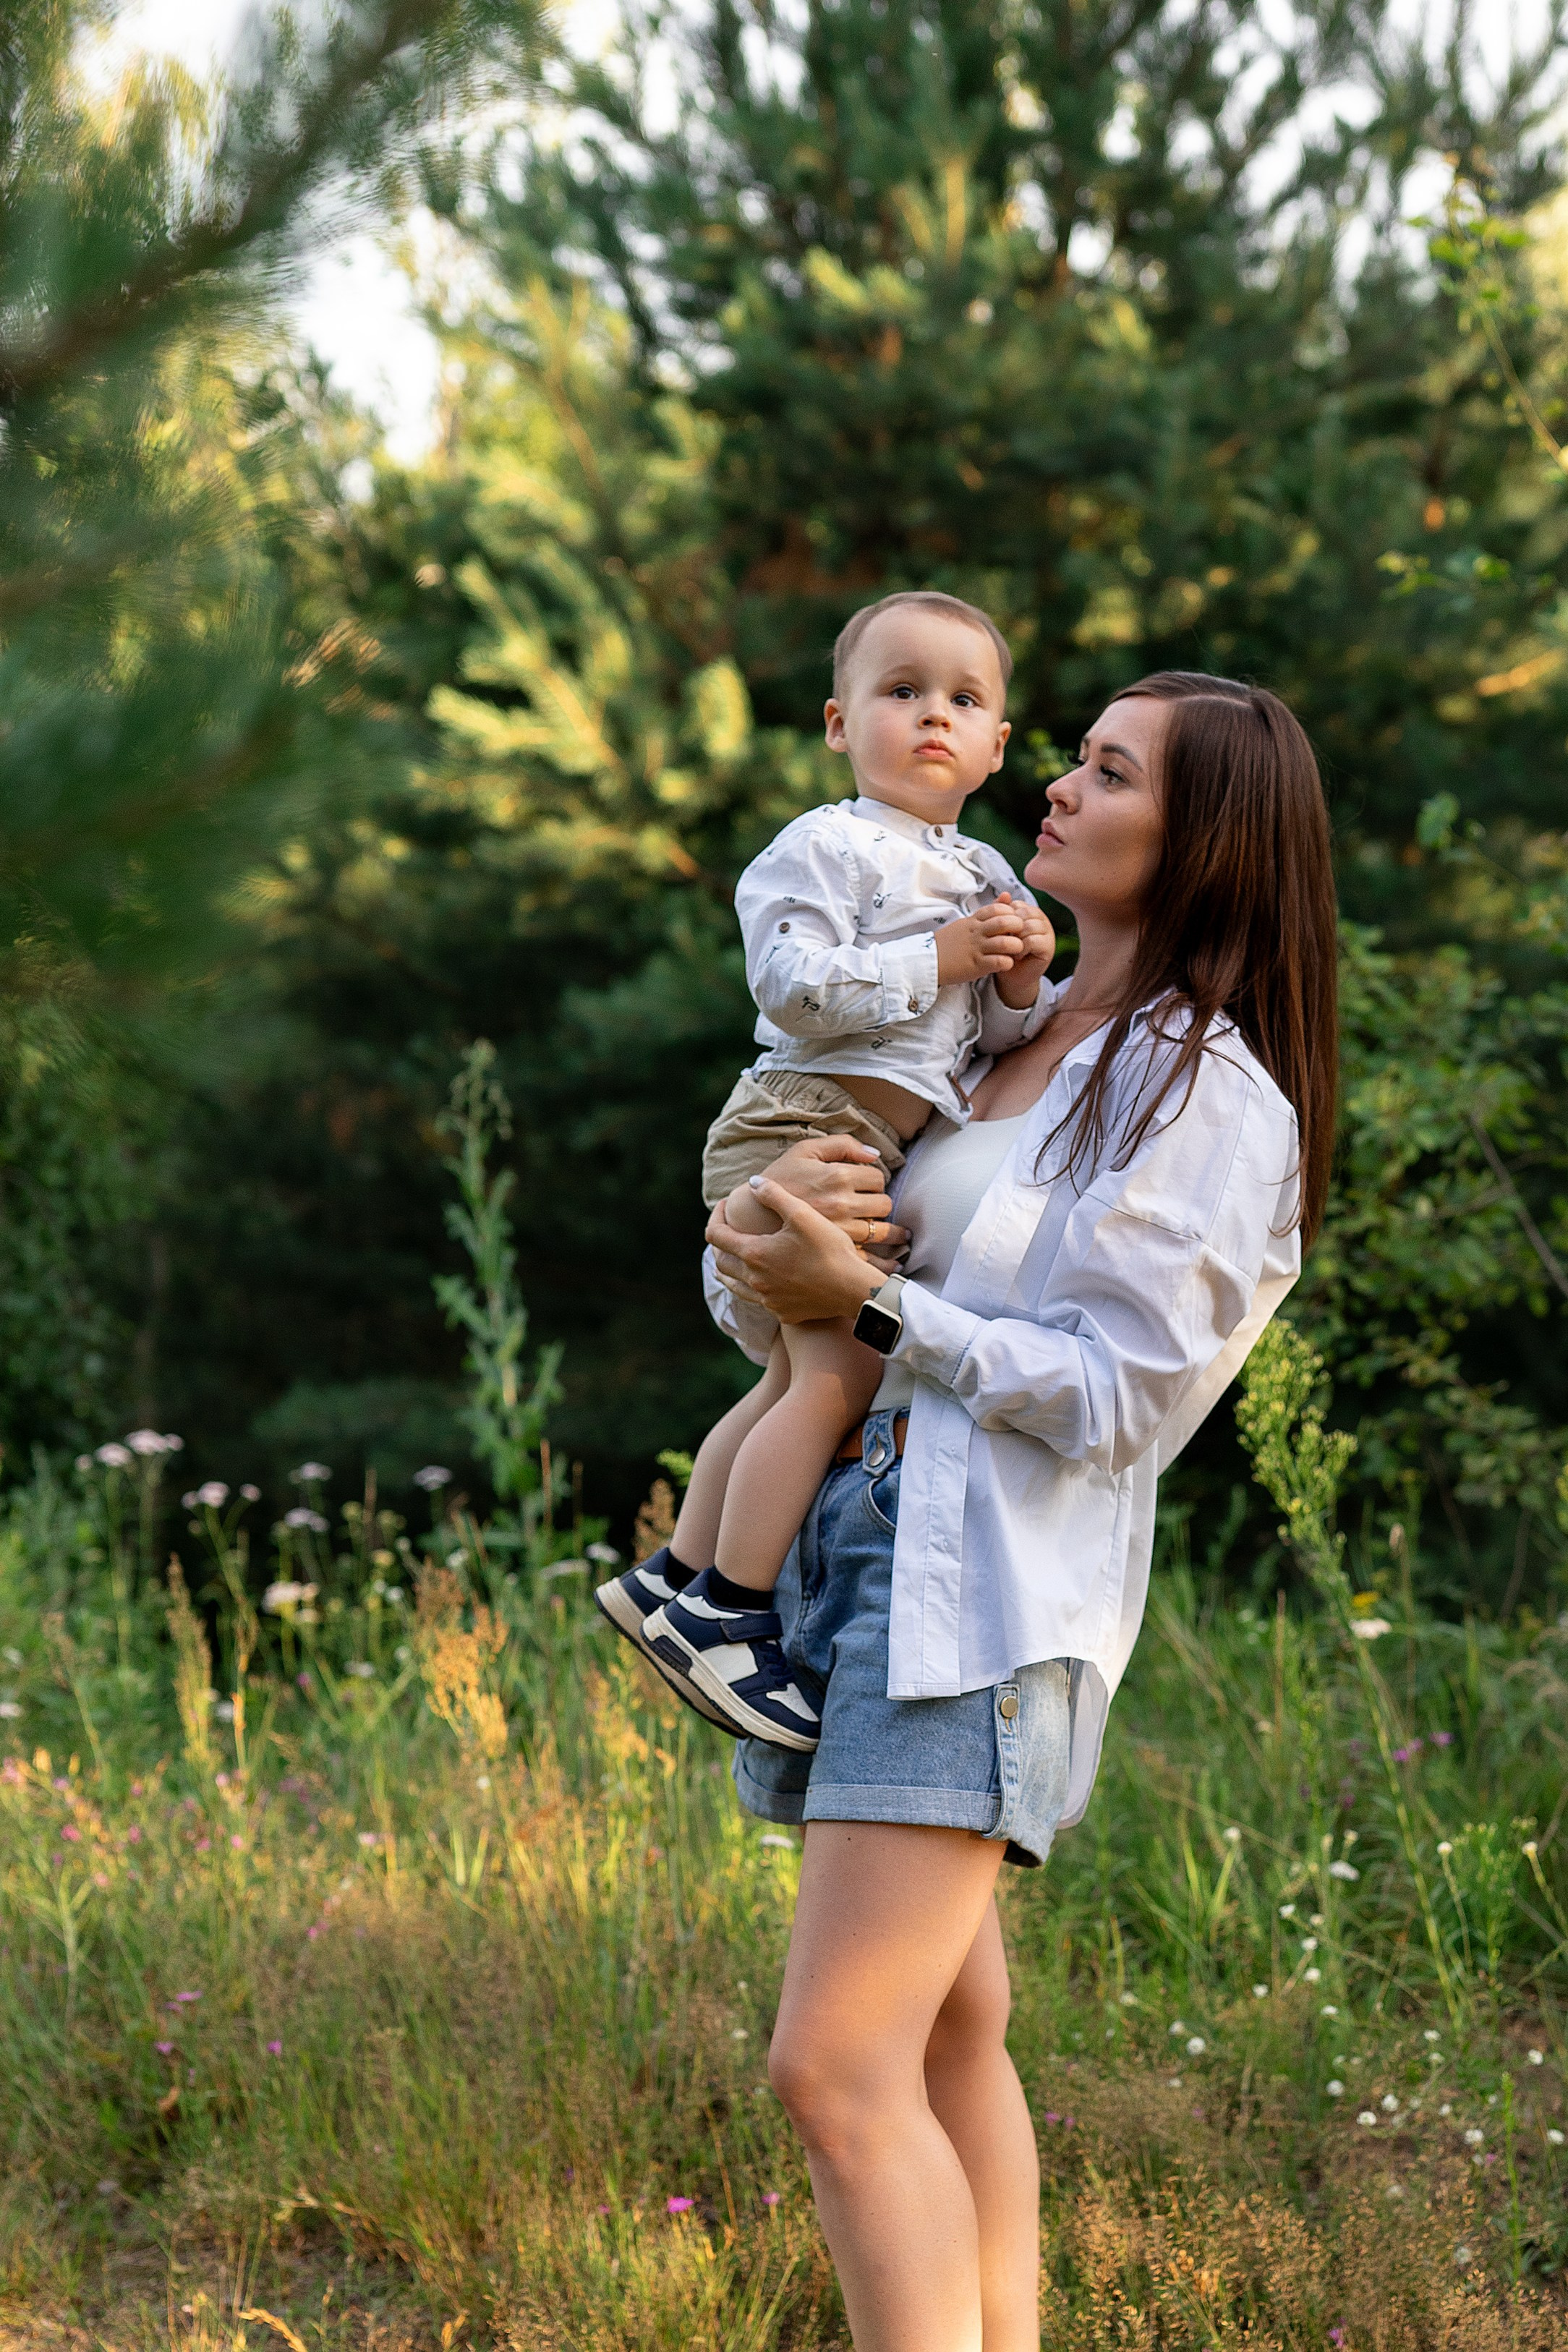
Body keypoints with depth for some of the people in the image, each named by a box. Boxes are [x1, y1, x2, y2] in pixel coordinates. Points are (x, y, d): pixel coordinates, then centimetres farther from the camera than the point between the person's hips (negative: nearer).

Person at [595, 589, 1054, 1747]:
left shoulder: (987, 878, 18)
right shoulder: (828, 847, -7)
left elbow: (996, 1041, 17)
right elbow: (796, 988, -18)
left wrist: (1024, 983, -4)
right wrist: (935, 960, -17)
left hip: (883, 1149, 9)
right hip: (804, 1126, -9)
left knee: (797, 1379, 14)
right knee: (843, 1371, -17)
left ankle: (675, 1579, 23)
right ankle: (727, 1610, -14)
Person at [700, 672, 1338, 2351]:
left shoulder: (1205, 1092, -6)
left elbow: (1115, 1394, -13)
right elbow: (749, 1300, 14)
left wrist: (872, 1306, -15)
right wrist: (773, 1216, -9)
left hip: (993, 1579, -8)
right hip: (850, 1533, 8)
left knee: (836, 2070, -15)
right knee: (949, 2035, 12)